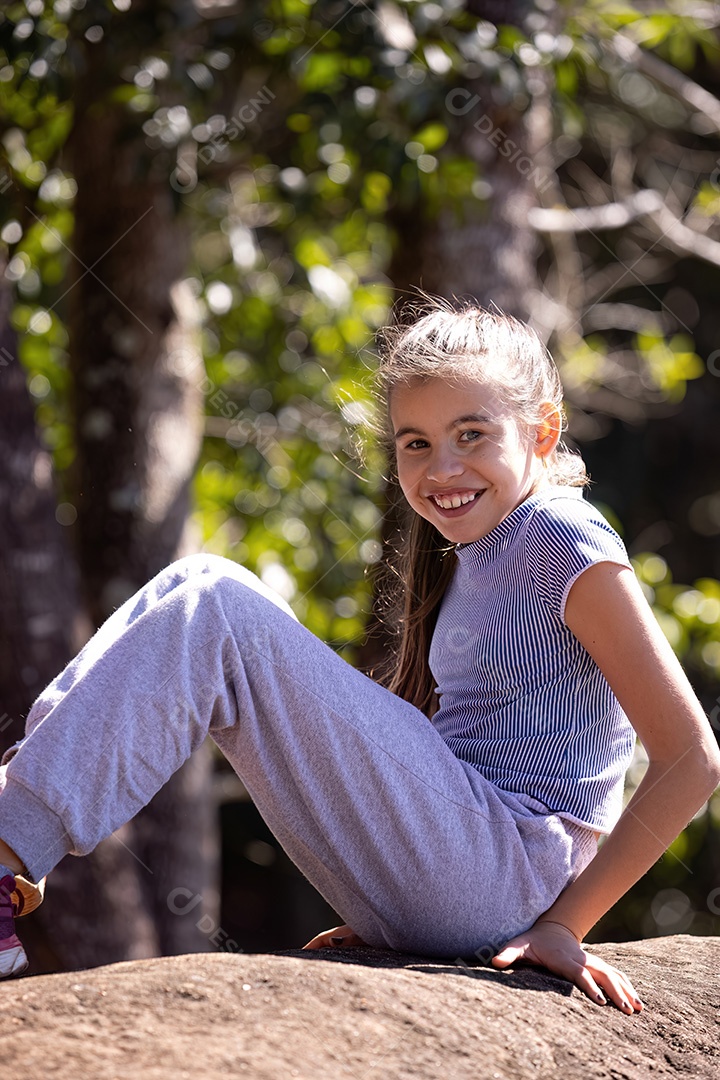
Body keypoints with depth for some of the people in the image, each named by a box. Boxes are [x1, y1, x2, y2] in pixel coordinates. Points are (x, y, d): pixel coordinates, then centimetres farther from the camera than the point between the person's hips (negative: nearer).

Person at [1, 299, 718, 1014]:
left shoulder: (563, 540, -6)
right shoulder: (469, 554, 21)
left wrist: (565, 923, -10)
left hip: (504, 876, -9)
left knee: (218, 611, -18)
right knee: (199, 584, 3)